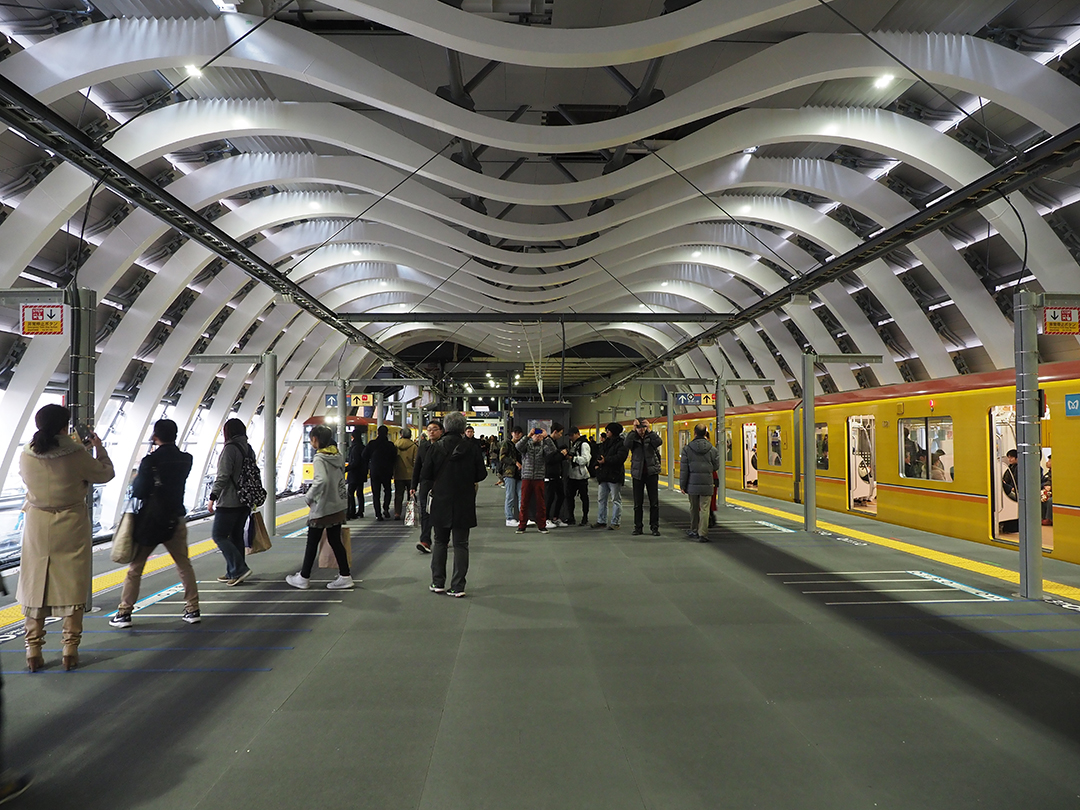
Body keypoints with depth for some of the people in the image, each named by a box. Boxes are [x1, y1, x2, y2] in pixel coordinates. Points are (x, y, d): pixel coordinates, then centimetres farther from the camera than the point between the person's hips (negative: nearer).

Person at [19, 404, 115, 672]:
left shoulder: (26, 456, -6)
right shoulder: (76, 455, -16)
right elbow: (106, 474, -1)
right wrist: (99, 447, 14)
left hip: (37, 527, 3)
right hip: (71, 527, -2)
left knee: (35, 584, 12)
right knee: (72, 585, 7)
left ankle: (33, 651, 17)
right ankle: (70, 649, 11)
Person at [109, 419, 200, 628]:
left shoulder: (150, 461, -14)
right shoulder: (185, 459, -1)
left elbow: (138, 492, -16)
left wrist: (136, 480, 6)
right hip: (176, 519, 3)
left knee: (135, 567, 9)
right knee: (184, 565, 11)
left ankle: (124, 612, 12)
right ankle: (193, 609, 12)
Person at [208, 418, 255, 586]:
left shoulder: (230, 448, -13)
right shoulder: (249, 449, 13)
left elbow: (223, 476, -19)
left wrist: (213, 498, -15)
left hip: (229, 502, -8)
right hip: (245, 502, 8)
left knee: (219, 535, -1)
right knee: (236, 536, 13)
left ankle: (239, 569, -8)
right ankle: (233, 573, 17)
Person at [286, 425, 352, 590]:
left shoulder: (319, 458, -17)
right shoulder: (339, 456, 6)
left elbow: (322, 480, -30)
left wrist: (308, 497, -18)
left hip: (321, 508, -7)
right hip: (337, 506, 7)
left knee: (312, 542, 7)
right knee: (335, 540, 12)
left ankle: (303, 578, 19)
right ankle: (345, 576, 12)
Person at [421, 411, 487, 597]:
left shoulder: (437, 448, -8)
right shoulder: (472, 448, -9)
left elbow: (425, 475, -6)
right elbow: (481, 474, -4)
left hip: (441, 502, 1)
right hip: (464, 504, 0)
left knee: (440, 542, 16)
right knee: (461, 545, 7)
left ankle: (438, 583, 18)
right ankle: (458, 586, 6)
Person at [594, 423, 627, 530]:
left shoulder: (621, 443, -9)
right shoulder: (604, 443, 17)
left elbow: (620, 457, -22)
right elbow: (598, 454, 24)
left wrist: (606, 460, -20)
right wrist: (597, 464, 4)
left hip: (614, 475, -8)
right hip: (603, 475, 8)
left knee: (616, 500, 0)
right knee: (601, 499, 11)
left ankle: (615, 522, 5)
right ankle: (601, 521, 18)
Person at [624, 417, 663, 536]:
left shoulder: (651, 437, 2)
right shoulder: (633, 438, 2)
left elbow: (659, 442, -19)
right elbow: (626, 444, -20)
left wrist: (649, 430, -17)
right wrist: (633, 430, -18)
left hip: (652, 473, 0)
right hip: (637, 473, 0)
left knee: (654, 502, 2)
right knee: (638, 503, 6)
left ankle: (655, 527, 10)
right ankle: (638, 527, 15)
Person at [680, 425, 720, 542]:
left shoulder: (687, 449, -4)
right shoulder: (713, 449, -1)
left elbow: (683, 469, -4)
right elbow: (716, 466, 6)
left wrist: (682, 485, 2)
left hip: (692, 484, 1)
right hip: (707, 484, -1)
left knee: (694, 508, 15)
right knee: (704, 508, -1)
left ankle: (694, 530, 28)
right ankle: (703, 534, -7)